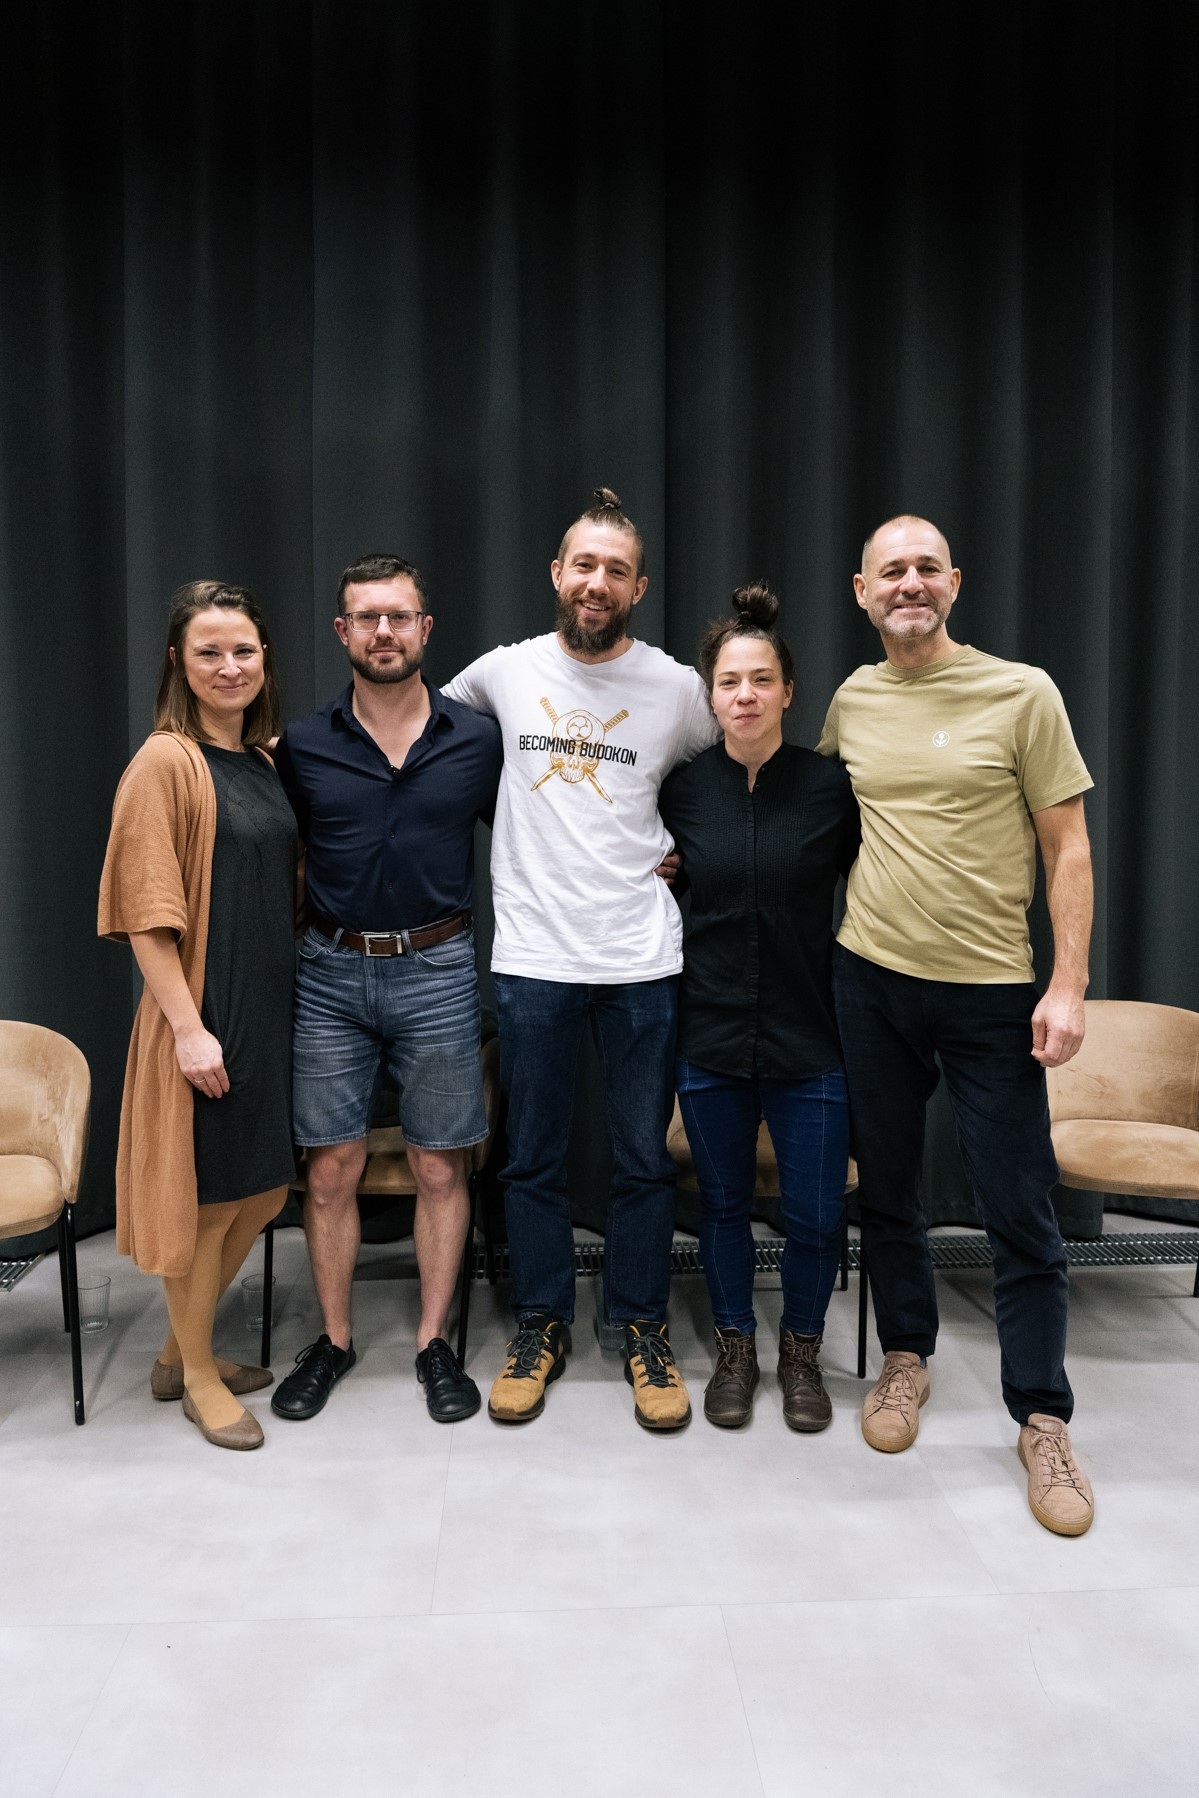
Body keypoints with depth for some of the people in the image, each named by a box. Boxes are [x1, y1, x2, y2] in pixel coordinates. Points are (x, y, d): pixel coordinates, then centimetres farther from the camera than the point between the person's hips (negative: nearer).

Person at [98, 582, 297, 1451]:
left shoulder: (265, 761, 10)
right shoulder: (166, 762, -11)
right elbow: (148, 912, -15)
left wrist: (299, 998, 12)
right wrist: (188, 1025, -18)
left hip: (272, 1009, 8)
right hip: (205, 1013, -7)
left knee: (260, 1191, 15)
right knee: (205, 1196, 6)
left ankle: (183, 1349, 35)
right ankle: (197, 1374, 26)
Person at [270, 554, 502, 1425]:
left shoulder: (478, 741, -1)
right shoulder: (302, 747, 1)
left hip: (436, 970, 0)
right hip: (332, 972, 1)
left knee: (440, 1167, 7)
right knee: (332, 1166, 7)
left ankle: (435, 1343, 25)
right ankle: (334, 1338, 27)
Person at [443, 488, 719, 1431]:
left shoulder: (677, 688, 1)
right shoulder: (505, 671, 3)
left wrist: (682, 852, 2)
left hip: (642, 960, 0)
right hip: (532, 956, 1)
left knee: (645, 1160, 9)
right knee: (534, 1160, 11)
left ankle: (644, 1328, 28)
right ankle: (541, 1327, 29)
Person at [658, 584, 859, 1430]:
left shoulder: (833, 785, -6)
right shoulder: (682, 788, -1)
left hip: (810, 1035, -1)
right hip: (710, 1034, 1)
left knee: (816, 1214, 5)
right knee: (725, 1203, 15)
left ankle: (802, 1351, 32)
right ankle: (736, 1348, 36)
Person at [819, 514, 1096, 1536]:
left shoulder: (1021, 693, -5)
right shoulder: (851, 702, 6)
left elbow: (1068, 849, -4)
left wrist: (1069, 984, -11)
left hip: (993, 991, -3)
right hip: (871, 979, 4)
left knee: (1020, 1212, 3)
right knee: (886, 1188, 14)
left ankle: (1044, 1419, 20)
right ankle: (906, 1358, 35)